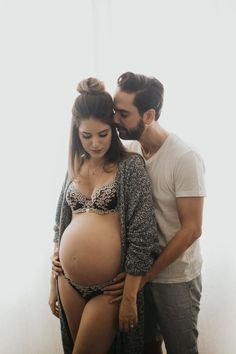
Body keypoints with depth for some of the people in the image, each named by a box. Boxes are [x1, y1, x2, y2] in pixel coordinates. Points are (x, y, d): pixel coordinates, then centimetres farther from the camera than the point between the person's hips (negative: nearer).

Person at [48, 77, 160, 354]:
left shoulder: (130, 166, -11)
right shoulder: (75, 167, 5)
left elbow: (141, 236, -13)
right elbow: (61, 225, 12)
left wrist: (129, 297, -14)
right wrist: (53, 283, 13)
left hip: (109, 289, -5)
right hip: (69, 283, 6)